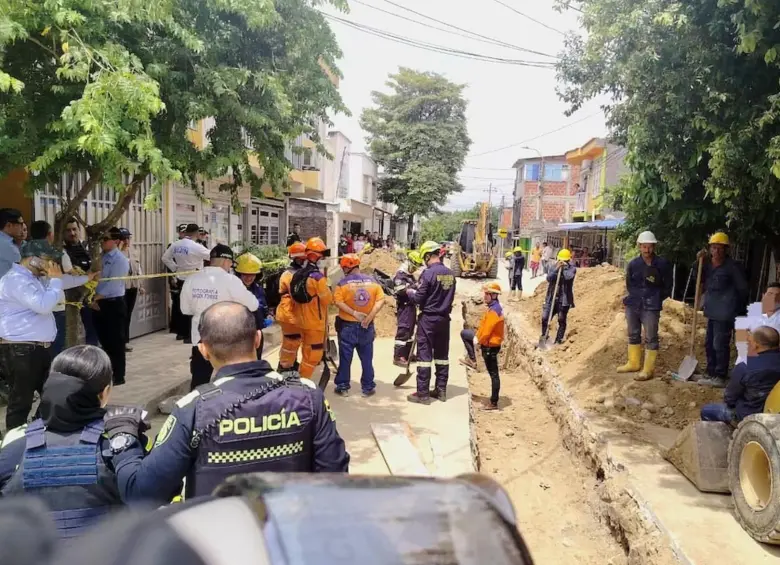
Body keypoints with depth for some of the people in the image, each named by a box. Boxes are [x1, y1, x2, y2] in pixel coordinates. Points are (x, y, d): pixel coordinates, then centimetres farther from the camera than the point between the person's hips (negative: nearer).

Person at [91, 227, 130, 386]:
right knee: (104, 341, 14)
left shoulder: (120, 260, -11)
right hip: (99, 304, 7)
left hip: (114, 304, -7)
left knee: (116, 342, 0)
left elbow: (112, 284, -17)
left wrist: (96, 298, -13)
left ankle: (118, 377, 8)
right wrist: (93, 299, 0)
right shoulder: (101, 258, 11)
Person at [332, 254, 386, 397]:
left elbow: (338, 302, -18)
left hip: (347, 326, -2)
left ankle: (343, 387, 14)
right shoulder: (372, 281, 1)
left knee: (345, 358, 7)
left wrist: (354, 313, -17)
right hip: (366, 326, 3)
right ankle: (368, 387, 15)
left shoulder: (343, 282, -8)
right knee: (367, 359, 10)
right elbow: (381, 300, -7)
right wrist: (370, 316, -12)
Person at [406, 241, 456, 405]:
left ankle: (423, 393, 3)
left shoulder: (428, 273, -16)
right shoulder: (450, 274, 5)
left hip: (428, 319, -6)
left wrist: (410, 292, 6)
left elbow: (419, 299, -14)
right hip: (444, 318, 7)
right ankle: (441, 390, 21)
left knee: (424, 355, -1)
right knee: (442, 355, 14)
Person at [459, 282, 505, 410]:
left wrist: (478, 340, -9)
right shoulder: (494, 307, 6)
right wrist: (477, 336, 7)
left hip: (490, 346, -10)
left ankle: (493, 403, 8)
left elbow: (487, 331, -25)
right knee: (464, 333, 19)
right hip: (489, 341, 10)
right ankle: (472, 360, 21)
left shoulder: (493, 311, -26)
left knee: (493, 374, -1)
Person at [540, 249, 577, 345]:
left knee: (561, 320, 3)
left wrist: (564, 267, -12)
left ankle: (559, 340, 12)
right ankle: (544, 337, 17)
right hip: (551, 298, 3)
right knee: (545, 318, 2)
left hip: (564, 299, -3)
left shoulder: (572, 268, -2)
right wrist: (556, 269, -18)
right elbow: (549, 278, -8)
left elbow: (568, 276, -22)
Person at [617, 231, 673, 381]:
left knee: (650, 338, 0)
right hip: (632, 304, 4)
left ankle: (648, 369, 6)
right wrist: (637, 296, 1)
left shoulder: (662, 264, -7)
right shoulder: (633, 264, -1)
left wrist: (656, 299, -2)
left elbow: (667, 287, 1)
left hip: (650, 307, -4)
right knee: (633, 335, 16)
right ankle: (634, 363, 31)